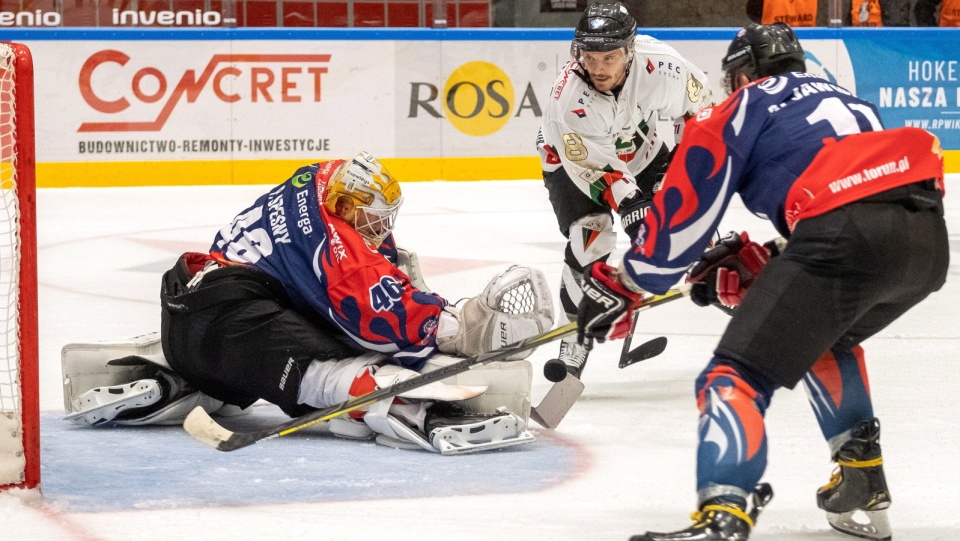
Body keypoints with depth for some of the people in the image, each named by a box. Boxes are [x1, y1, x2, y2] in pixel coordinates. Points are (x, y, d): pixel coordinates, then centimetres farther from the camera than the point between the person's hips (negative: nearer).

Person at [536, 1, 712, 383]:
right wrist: (630, 206, -41)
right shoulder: (568, 97, -38)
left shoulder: (658, 63, -30)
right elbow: (595, 165, -33)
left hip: (638, 148, 4)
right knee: (590, 237, -19)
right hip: (573, 156, -4)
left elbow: (698, 102, -9)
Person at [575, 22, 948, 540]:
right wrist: (756, 265, 32)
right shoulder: (844, 100, 37)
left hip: (847, 236, -7)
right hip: (929, 240, 7)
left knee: (738, 374, -6)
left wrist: (619, 285, 23)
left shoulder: (741, 109, 17)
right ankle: (862, 488, 33)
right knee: (827, 335, 36)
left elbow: (683, 212, 12)